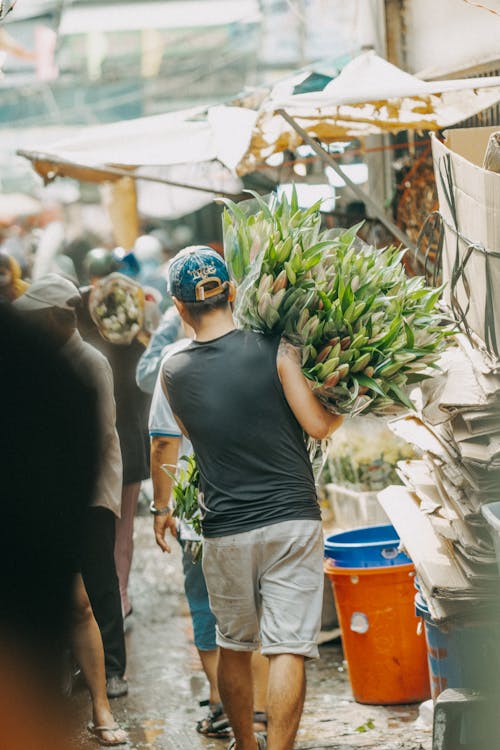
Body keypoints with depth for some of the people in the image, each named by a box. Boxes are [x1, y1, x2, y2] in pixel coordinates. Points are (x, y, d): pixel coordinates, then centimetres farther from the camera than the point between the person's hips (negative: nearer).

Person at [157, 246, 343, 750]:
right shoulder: (275, 351, -9)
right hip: (293, 519, -2)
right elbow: (318, 426, -10)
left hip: (226, 530, 2)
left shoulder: (174, 373, 1)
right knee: (288, 648, -2)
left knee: (233, 646, 19)